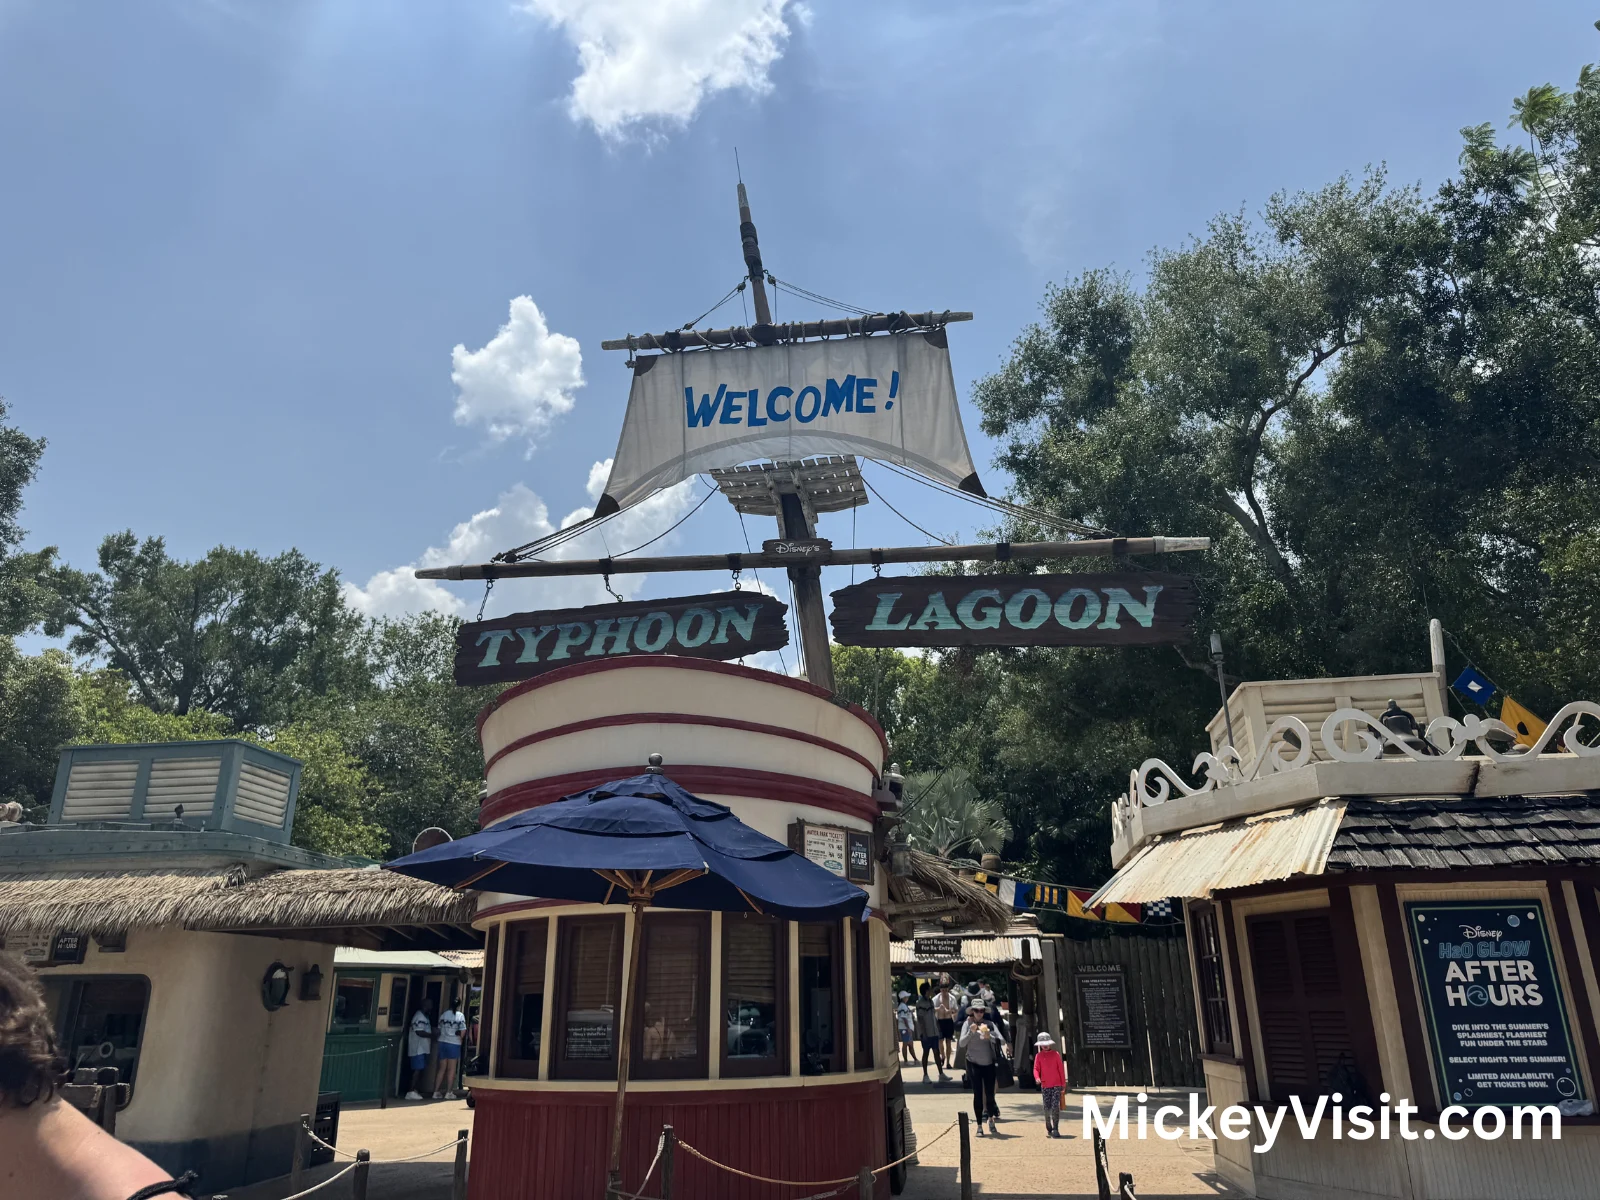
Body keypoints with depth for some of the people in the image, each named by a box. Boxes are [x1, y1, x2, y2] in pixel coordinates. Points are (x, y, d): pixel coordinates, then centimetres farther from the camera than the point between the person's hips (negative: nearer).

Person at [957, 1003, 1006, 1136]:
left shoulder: (989, 1024, -1)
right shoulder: (968, 1024, -5)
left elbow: (1002, 1041, -9)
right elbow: (961, 1043, -12)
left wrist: (989, 1036, -26)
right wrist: (971, 1032, -26)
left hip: (989, 1063, 1)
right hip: (974, 1063, -1)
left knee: (990, 1094, 3)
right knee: (977, 1094, -1)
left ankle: (991, 1120, 29)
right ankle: (979, 1126, 10)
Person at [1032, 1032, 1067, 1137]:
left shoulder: (1056, 1054, 2)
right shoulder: (1038, 1056, 4)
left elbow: (1061, 1069, 4)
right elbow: (1036, 1068, -2)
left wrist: (1063, 1085, 3)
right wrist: (1037, 1077, -23)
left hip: (1056, 1085, -1)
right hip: (1044, 1086, 1)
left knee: (1055, 1106, -11)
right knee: (1047, 1108, 5)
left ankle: (1055, 1129, -4)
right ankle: (1048, 1129, 17)